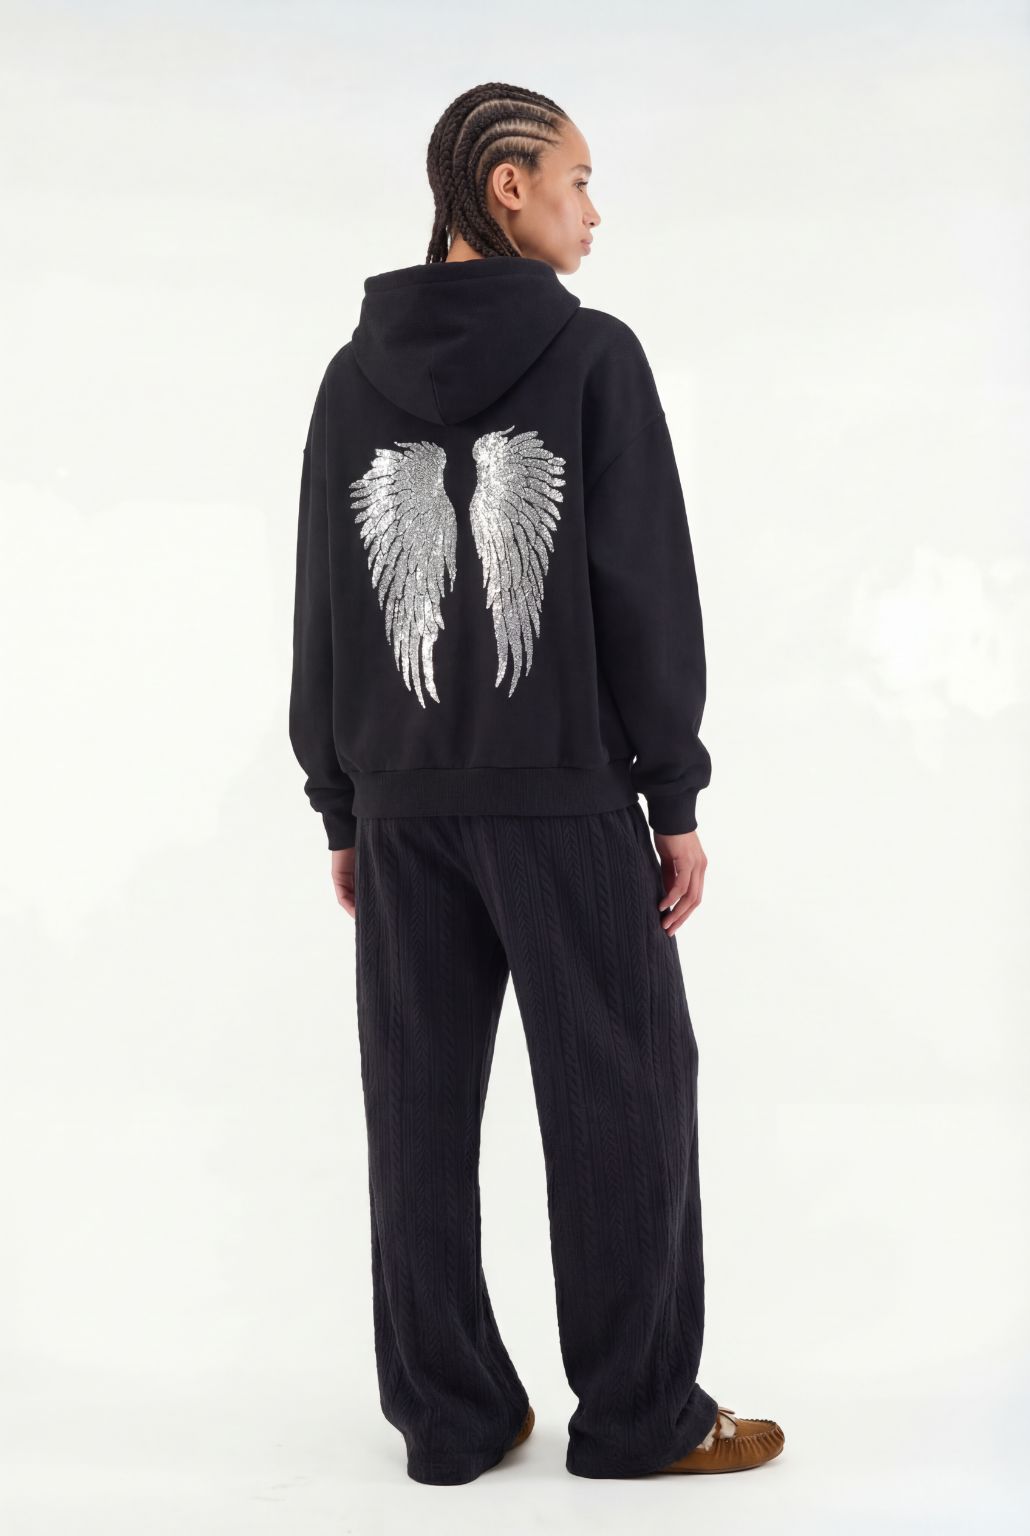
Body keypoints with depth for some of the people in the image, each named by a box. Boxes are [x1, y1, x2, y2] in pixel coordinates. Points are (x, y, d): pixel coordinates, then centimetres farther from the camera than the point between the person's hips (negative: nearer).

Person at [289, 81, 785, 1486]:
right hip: (567, 793, -4)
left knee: (422, 1108, 9)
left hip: (402, 802, 5)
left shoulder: (356, 376, 8)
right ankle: (637, 1414, 14)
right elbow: (647, 589, -8)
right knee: (621, 1096, 6)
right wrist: (677, 797, -2)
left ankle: (451, 1413, 17)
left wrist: (342, 805, 13)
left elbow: (320, 610, 8)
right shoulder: (592, 355, -5)